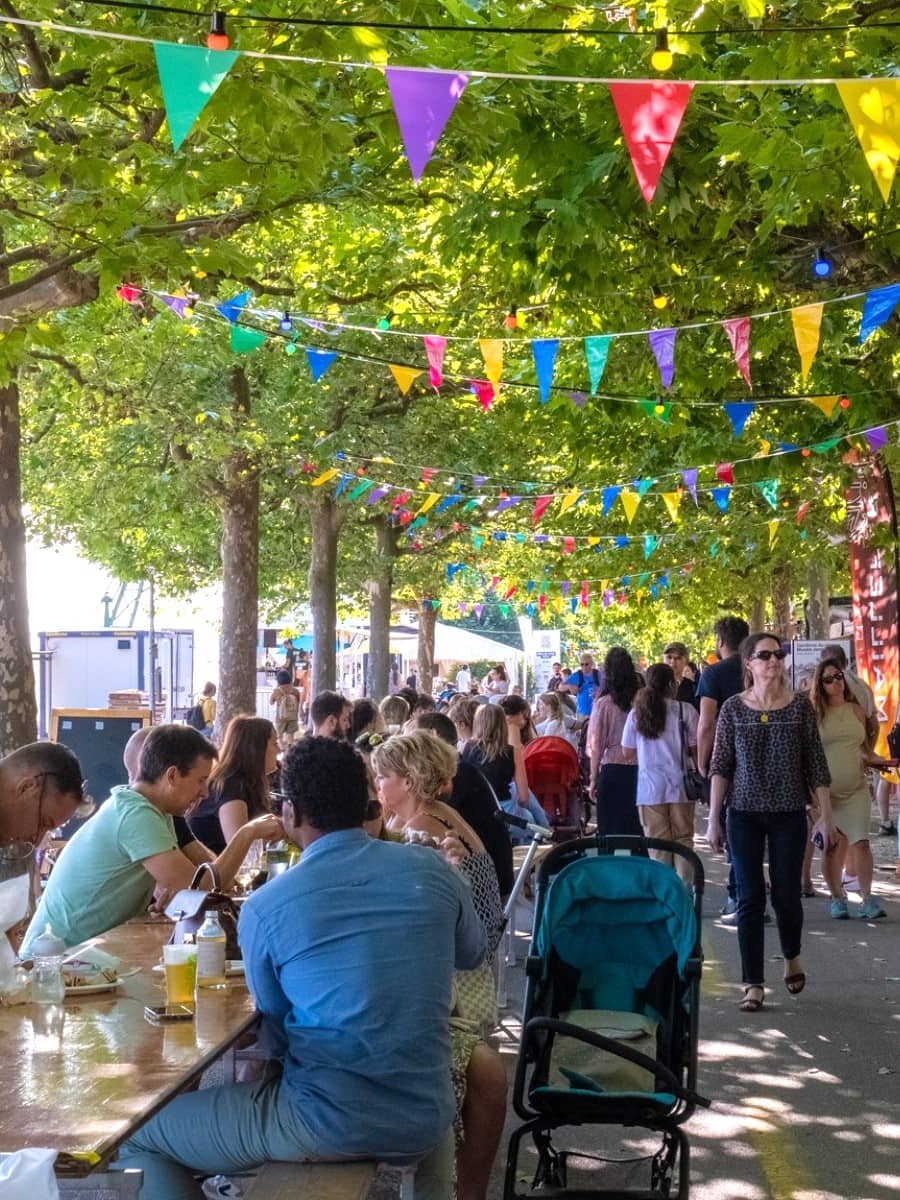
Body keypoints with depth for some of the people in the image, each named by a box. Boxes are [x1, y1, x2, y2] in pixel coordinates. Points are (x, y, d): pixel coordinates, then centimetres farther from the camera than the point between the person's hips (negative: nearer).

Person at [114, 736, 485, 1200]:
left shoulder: (264, 907, -11)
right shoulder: (433, 871, -2)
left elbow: (276, 1021, 6)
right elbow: (471, 954, 18)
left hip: (328, 1123, -5)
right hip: (425, 1117, 5)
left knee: (137, 1140, 10)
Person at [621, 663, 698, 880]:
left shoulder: (636, 713, 1)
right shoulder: (684, 710, -6)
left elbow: (628, 752, 6)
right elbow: (696, 748, -5)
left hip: (649, 786, 1)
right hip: (679, 784, -1)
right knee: (683, 839, 8)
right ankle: (685, 886, 5)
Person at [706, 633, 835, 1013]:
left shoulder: (800, 706, -1)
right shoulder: (733, 708, -1)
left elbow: (816, 764, 2)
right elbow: (720, 766, 1)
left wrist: (826, 815, 0)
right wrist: (713, 819, -3)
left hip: (788, 814, 0)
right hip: (744, 814, 0)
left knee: (786, 894, 4)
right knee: (750, 898, 0)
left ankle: (792, 957, 34)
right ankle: (753, 983, 8)